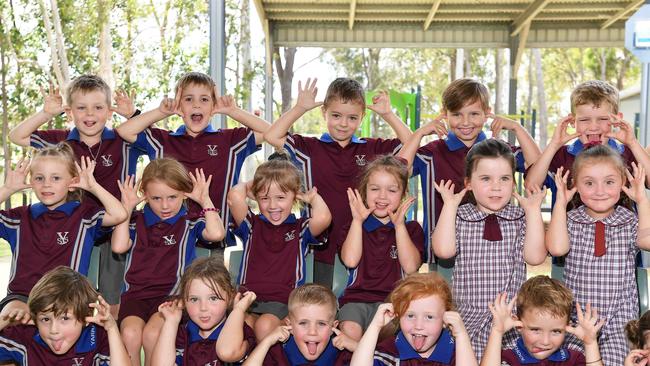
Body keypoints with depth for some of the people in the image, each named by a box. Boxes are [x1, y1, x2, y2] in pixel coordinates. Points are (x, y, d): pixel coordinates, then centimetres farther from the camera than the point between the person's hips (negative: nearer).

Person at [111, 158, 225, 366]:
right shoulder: (136, 221, 16)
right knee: (130, 333, -28)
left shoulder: (191, 223, 9)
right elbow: (119, 246, -1)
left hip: (171, 294, -2)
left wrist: (205, 200, -2)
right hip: (136, 292, 2)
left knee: (152, 333, -30)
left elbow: (216, 233, -11)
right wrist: (127, 206, 4)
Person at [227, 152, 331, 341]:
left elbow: (323, 218, -15)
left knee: (265, 326, -32)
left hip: (283, 302, -1)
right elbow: (234, 197, -8)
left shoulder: (300, 228, 10)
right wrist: (246, 186, 14)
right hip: (248, 299, 1)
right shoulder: (252, 225, 12)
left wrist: (313, 197, 6)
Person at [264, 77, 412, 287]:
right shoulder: (311, 148, 1)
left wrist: (387, 115, -3)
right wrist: (300, 108, -7)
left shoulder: (373, 149, 6)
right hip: (323, 245, -1)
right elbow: (272, 136, -7)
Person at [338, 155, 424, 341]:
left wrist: (399, 225, -5)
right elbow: (350, 260, -4)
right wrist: (358, 220, -1)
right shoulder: (355, 225, 16)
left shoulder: (411, 228, 14)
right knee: (350, 330, -30)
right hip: (357, 297, 1)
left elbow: (411, 266, -4)